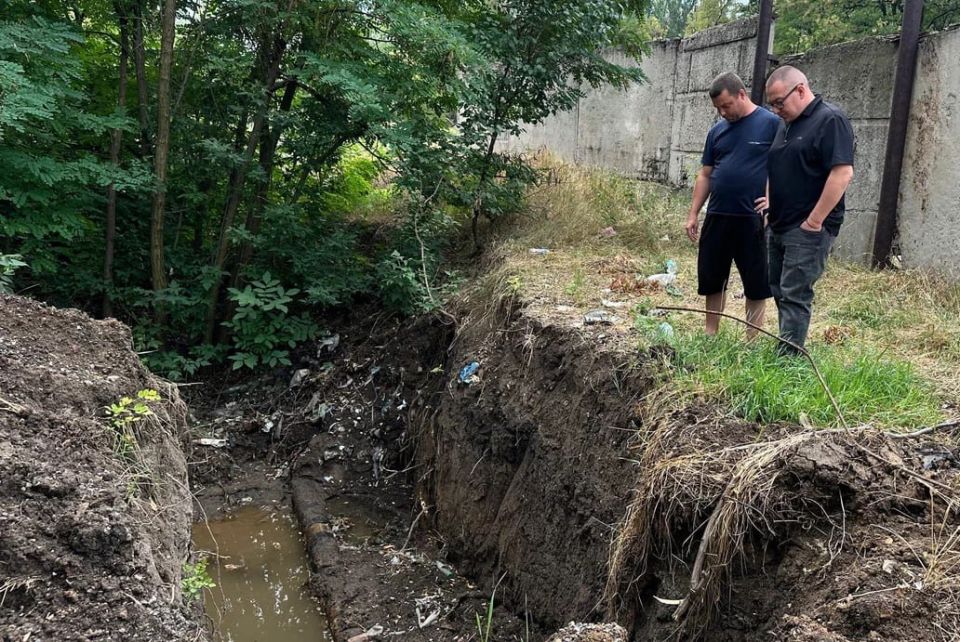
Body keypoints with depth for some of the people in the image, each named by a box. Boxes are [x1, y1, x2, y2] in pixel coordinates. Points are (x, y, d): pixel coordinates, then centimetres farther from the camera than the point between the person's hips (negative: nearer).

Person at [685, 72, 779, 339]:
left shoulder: (772, 124, -4)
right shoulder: (717, 131, 11)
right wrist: (693, 214, 9)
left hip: (753, 219, -5)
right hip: (716, 217, 5)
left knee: (756, 282, 5)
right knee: (711, 277, 11)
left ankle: (752, 339, 15)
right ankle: (710, 332, 25)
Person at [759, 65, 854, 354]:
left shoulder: (830, 120, -12)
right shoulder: (786, 124, 15)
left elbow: (842, 173, -21)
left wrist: (814, 221, -20)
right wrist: (770, 199, 10)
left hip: (808, 229, -9)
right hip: (778, 226, 9)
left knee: (794, 295, -7)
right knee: (779, 292, 12)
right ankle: (785, 350, 21)